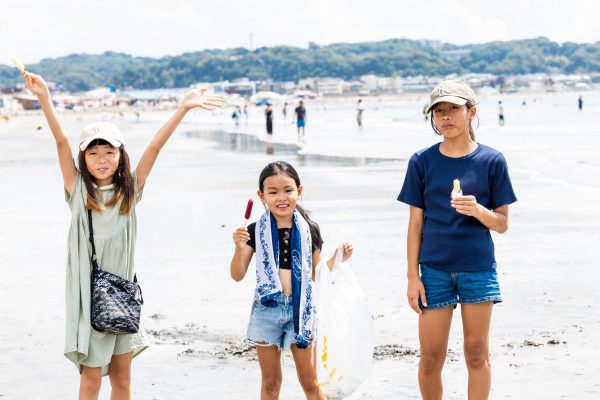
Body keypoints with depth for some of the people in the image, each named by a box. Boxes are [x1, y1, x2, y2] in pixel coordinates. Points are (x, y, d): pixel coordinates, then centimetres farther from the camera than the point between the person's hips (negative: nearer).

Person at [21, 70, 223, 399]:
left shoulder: (130, 191, 4)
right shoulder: (78, 190, -2)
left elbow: (154, 147, -3)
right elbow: (61, 141, -11)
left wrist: (183, 108, -9)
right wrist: (44, 98, -20)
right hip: (88, 293, -3)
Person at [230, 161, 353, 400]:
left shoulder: (308, 230, 1)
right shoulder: (256, 232, -3)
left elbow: (315, 273, 11)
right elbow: (237, 276, -4)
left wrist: (337, 259, -4)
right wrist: (240, 248, -20)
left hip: (300, 309, 0)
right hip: (267, 309, 0)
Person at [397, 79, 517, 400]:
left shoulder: (492, 161, -1)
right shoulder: (422, 162, 1)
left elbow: (502, 224, 1)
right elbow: (415, 224, 3)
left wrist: (478, 210, -20)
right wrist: (413, 276, -1)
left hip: (478, 268, 0)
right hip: (434, 269, 1)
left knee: (477, 353, 5)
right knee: (431, 356, 3)